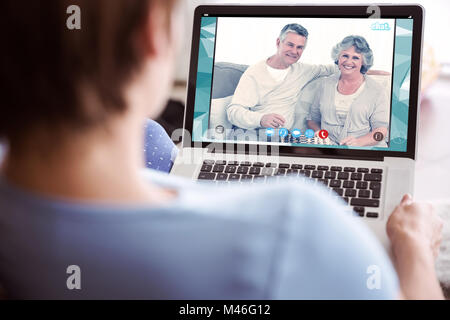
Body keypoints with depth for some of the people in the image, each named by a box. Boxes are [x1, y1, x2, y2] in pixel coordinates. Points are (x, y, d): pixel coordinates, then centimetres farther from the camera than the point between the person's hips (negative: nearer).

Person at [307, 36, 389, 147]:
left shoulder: (376, 91, 5)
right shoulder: (324, 84, 15)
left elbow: (381, 129, -2)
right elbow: (312, 119, 21)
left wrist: (358, 142, -20)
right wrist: (318, 132, -2)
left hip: (365, 151, -2)